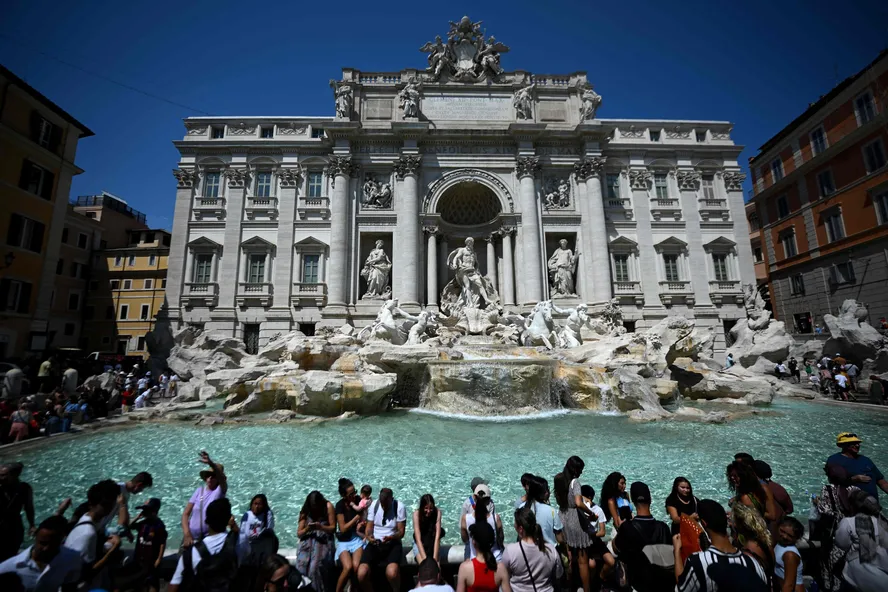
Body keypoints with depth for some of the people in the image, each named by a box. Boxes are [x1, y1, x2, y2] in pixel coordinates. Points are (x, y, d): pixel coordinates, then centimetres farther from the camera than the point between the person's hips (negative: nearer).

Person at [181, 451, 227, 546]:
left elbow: (222, 478, -35)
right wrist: (187, 534, -13)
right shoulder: (199, 491, -1)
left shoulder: (220, 491, -12)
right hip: (191, 537, 3)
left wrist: (210, 463, -53)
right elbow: (186, 513, 1)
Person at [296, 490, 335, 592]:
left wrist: (321, 527, -21)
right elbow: (298, 534, 3)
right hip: (308, 541, 3)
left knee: (316, 566, -25)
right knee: (301, 565, -23)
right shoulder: (305, 511, 1)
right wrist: (307, 529, -17)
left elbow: (333, 528, -4)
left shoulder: (328, 506, -6)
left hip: (324, 541, -2)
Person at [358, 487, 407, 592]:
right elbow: (369, 527, 5)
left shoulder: (399, 507, -10)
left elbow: (401, 532, -6)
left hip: (392, 544, -3)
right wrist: (369, 537, -17)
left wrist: (390, 537, -26)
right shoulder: (374, 504, -1)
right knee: (361, 574, -23)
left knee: (392, 573, -32)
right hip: (374, 543, 3)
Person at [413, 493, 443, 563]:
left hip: (433, 543, 1)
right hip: (419, 544, -1)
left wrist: (435, 558, -32)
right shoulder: (417, 513, -23)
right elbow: (418, 539, -26)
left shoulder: (437, 512, -21)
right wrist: (425, 558, -34)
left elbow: (437, 537, -25)